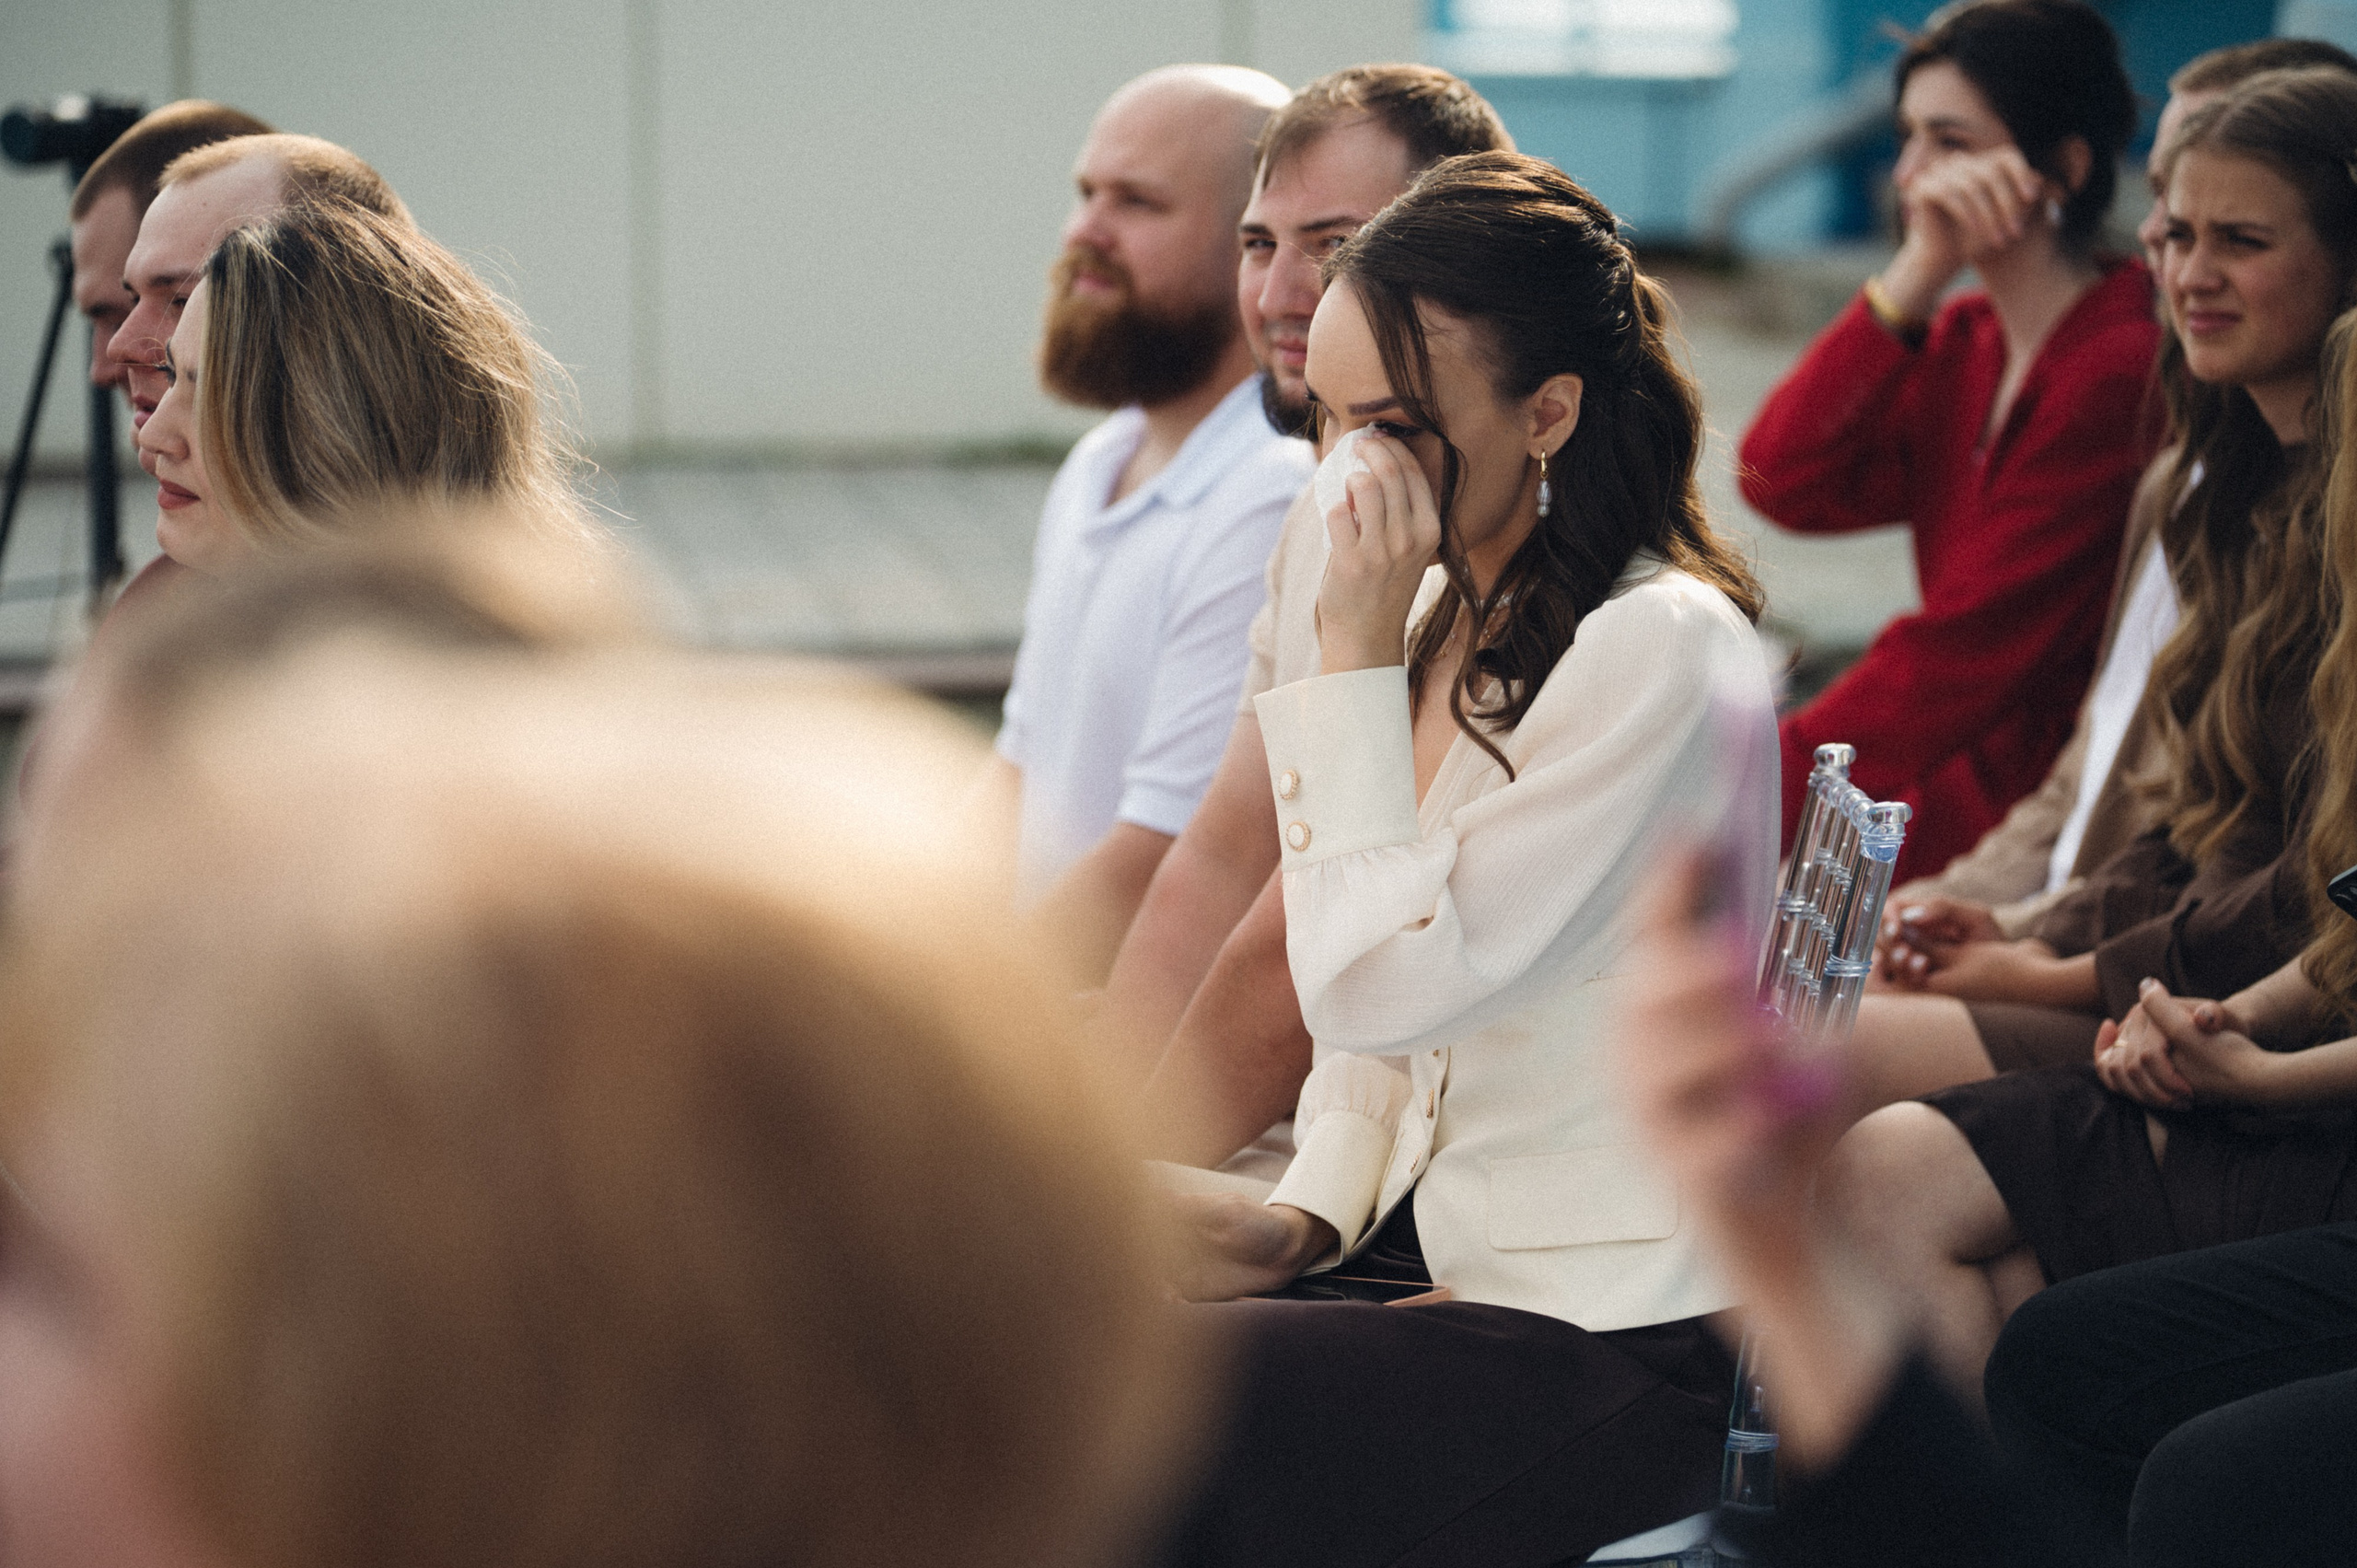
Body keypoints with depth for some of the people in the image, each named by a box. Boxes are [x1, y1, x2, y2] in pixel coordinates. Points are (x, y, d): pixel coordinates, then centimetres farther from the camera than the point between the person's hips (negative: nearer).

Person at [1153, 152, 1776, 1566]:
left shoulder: (1658, 648, -17)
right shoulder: (1445, 624, 10)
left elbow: (1386, 988, -21)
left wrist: (1359, 661, -18)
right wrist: (1304, 1220, 0)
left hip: (1616, 1343, -8)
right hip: (1429, 1260, 8)